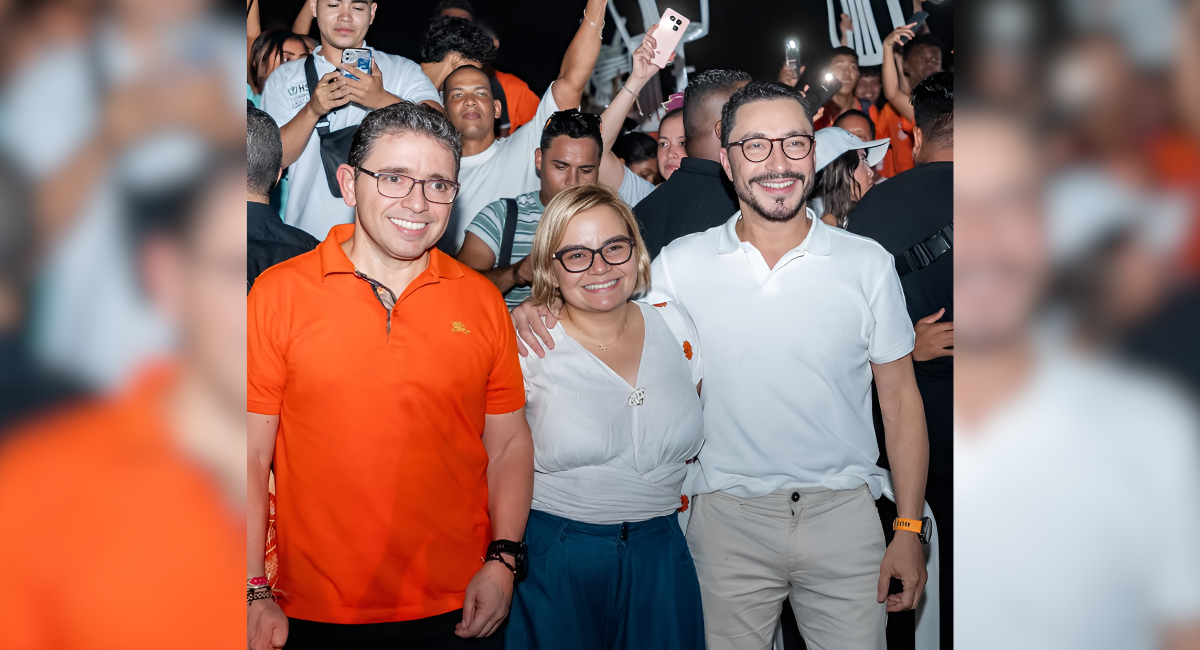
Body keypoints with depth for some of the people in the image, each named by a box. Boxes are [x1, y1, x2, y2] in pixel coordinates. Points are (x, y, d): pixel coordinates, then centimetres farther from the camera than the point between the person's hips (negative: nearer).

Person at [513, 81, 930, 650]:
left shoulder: (868, 263, -1)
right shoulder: (680, 263, -2)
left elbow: (900, 398, 4)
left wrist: (909, 528, 1)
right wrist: (537, 311, -12)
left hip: (844, 514, 0)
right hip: (728, 518, 0)